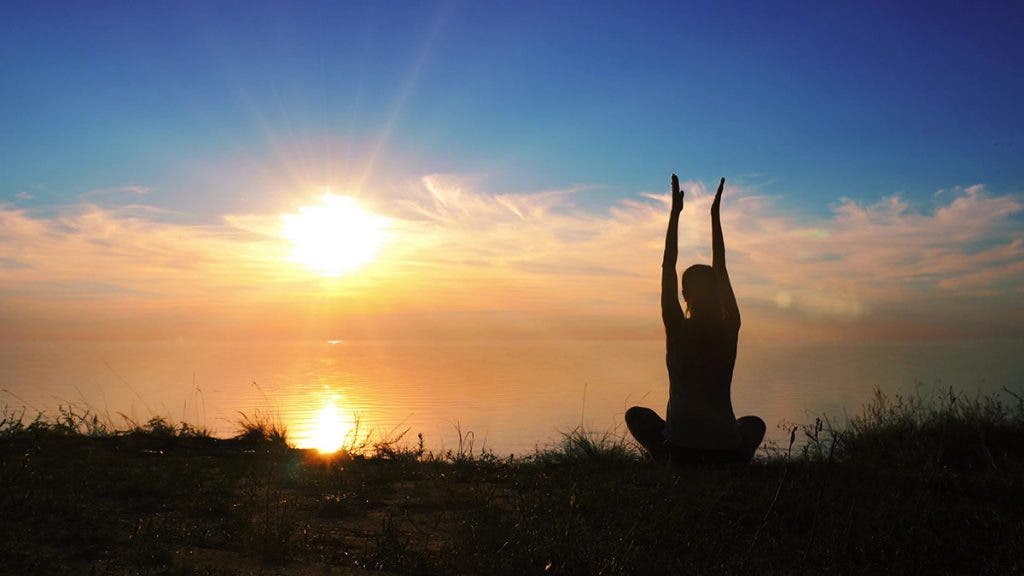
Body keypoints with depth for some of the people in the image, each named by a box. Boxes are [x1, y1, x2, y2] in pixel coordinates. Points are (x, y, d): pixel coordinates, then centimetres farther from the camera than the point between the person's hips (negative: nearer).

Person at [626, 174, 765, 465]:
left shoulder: (678, 329, -5)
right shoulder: (729, 329, 2)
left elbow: (668, 268, 2)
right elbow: (720, 269, 13)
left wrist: (675, 212, 7)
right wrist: (715, 215, 20)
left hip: (681, 448, -2)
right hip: (727, 450, 2)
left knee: (636, 415, 29)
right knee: (754, 424, 37)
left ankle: (667, 458, 8)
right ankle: (737, 462, 11)